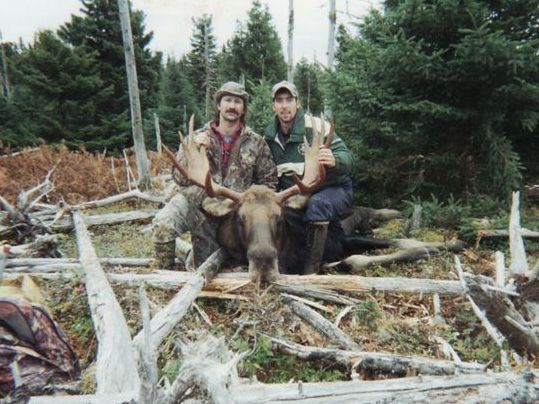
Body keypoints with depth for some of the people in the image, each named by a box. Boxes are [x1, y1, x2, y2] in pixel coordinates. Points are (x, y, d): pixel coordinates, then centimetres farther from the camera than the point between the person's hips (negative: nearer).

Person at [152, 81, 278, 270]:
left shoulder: (256, 143, 0)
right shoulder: (197, 138, 0)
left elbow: (268, 181, 3)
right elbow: (179, 178, -5)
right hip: (195, 204, -1)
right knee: (163, 223, -30)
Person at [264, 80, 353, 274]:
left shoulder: (316, 126, -15)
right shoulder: (270, 136, 2)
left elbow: (346, 157, -23)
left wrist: (334, 161, -46)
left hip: (333, 188, -5)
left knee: (317, 204, -36)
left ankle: (311, 271, -27)